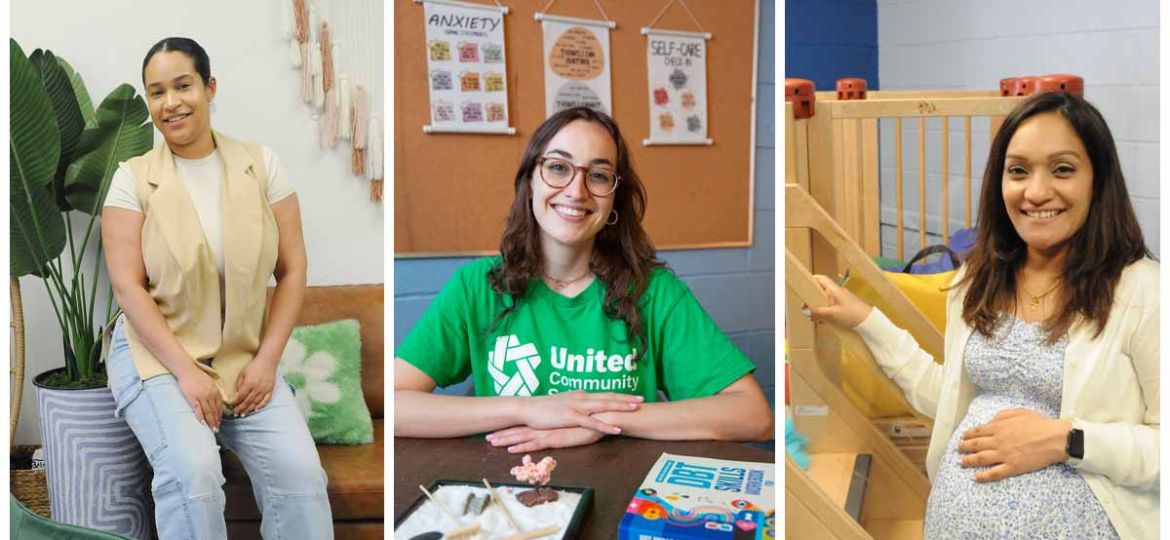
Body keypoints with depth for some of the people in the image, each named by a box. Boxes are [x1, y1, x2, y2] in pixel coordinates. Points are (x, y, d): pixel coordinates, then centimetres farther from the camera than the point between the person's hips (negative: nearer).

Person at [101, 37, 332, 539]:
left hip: (245, 357, 2)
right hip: (158, 353, -1)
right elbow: (127, 286, -7)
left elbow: (292, 268, 1)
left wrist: (266, 360, -8)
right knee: (193, 469, -27)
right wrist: (185, 371, -16)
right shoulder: (134, 178, -3)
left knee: (298, 468, -20)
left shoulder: (261, 164, 2)